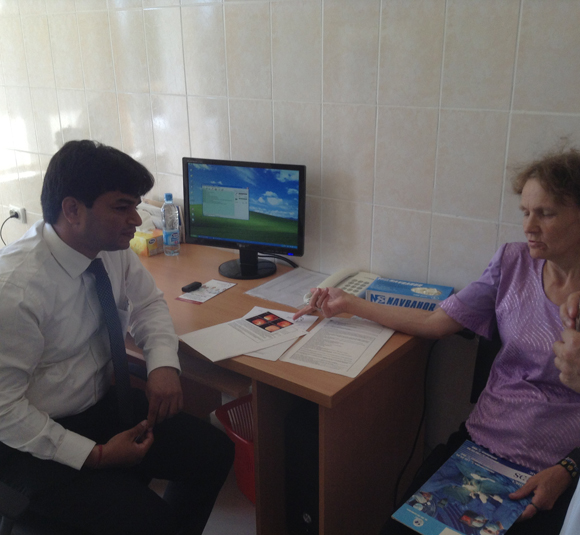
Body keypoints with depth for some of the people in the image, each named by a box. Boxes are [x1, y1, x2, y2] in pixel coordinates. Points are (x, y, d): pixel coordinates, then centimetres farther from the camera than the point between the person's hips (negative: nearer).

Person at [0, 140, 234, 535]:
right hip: (37, 439, -6)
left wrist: (164, 364, -12)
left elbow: (148, 303, 7)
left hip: (104, 404, 7)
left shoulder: (113, 250, -8)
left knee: (215, 451, -4)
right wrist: (94, 456, -22)